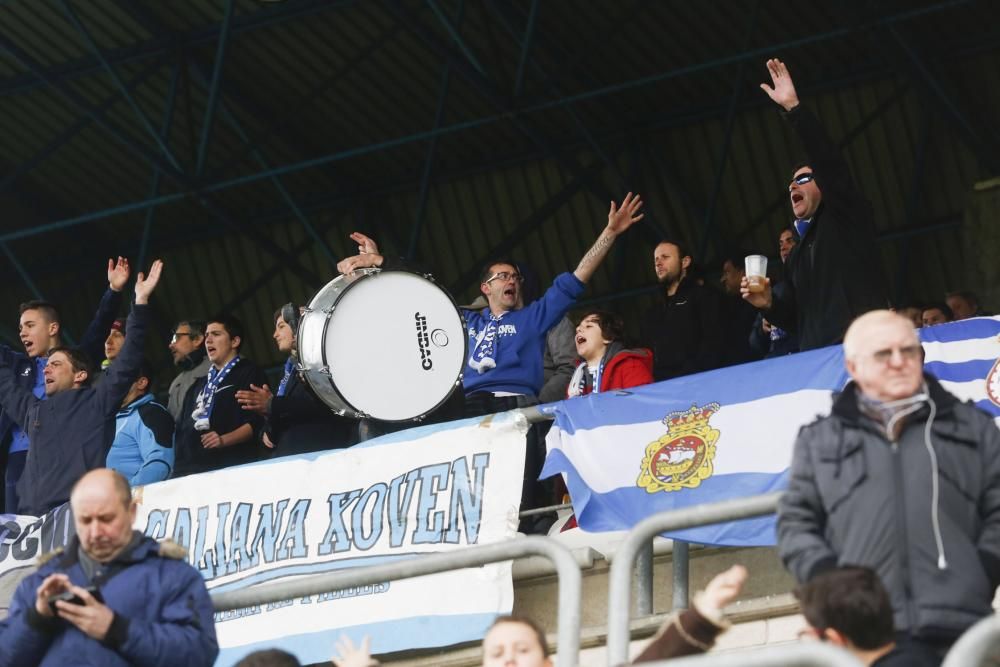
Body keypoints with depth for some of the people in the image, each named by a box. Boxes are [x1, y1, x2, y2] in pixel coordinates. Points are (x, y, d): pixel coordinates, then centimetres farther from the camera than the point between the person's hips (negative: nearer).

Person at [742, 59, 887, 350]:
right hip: (816, 358, 7)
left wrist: (793, 108, -13)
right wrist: (769, 305, 8)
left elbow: (828, 161, -8)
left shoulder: (847, 216, 7)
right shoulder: (797, 256, 27)